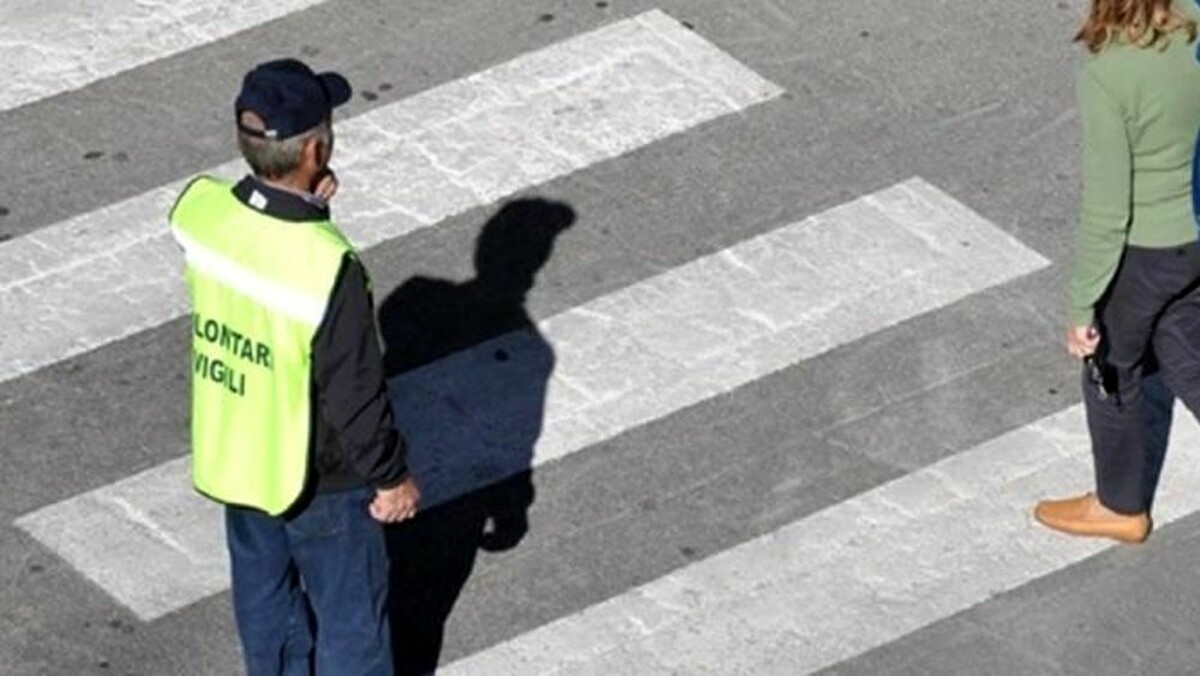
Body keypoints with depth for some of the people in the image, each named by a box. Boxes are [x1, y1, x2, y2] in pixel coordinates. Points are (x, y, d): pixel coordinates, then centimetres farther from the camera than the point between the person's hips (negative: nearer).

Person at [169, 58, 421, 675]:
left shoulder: (198, 209, -19)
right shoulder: (329, 269, -36)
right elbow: (354, 397, -25)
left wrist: (301, 206, -15)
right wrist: (392, 478, -8)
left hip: (233, 455, 6)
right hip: (317, 475, -6)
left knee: (263, 589, 27)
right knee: (349, 607, 17)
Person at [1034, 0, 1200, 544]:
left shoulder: (1106, 76, -31)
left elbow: (1106, 211, -24)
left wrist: (1082, 306, -12)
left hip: (1140, 252, -6)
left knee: (1111, 373, 21)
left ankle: (1120, 506, 42)